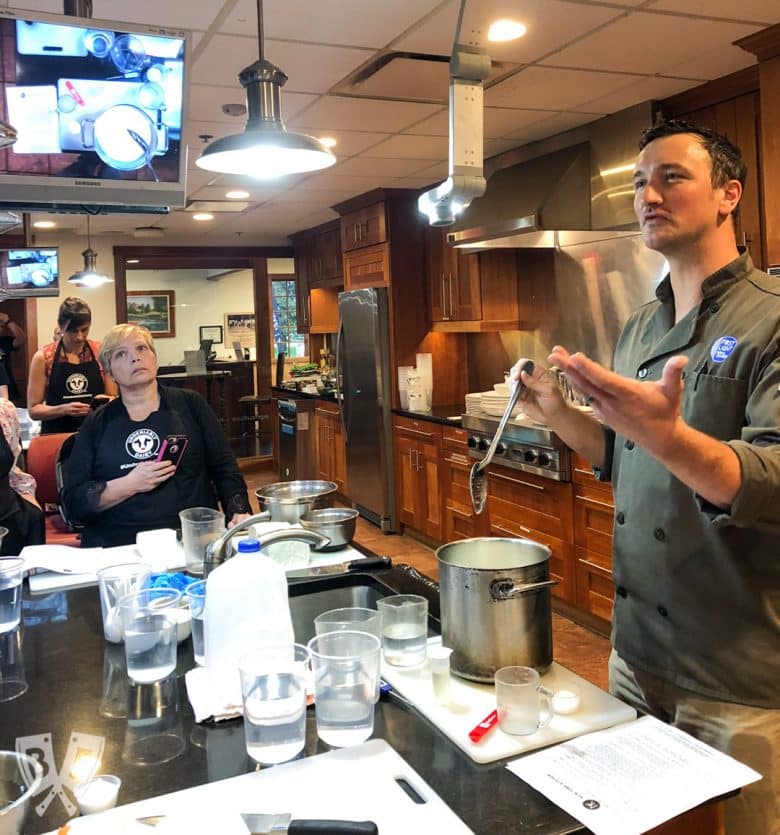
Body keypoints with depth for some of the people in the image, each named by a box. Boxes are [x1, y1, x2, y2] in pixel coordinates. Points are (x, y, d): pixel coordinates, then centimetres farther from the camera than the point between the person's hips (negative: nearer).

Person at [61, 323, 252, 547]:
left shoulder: (190, 404, 11)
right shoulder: (96, 424, 11)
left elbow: (224, 468, 9)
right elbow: (73, 502, 6)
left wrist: (239, 513, -8)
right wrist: (128, 485, -9)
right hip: (118, 546, 1)